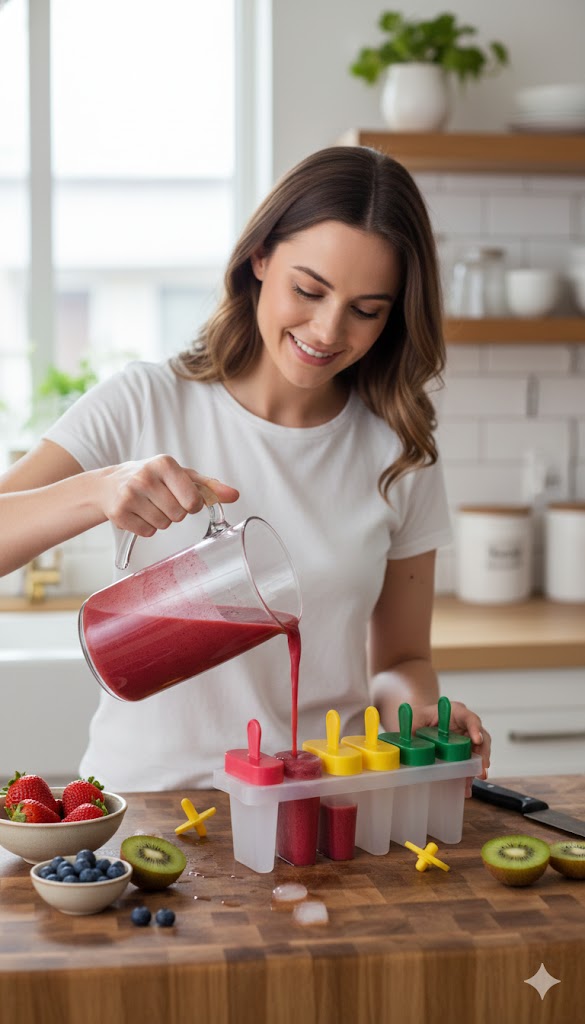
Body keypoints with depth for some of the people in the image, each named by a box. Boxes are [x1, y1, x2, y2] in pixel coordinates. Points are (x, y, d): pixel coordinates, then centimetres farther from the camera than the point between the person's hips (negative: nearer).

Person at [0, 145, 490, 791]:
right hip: (145, 795, -3)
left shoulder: (400, 452, 5)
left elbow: (401, 659, 12)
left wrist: (417, 712, -9)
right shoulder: (145, 405, -1)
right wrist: (99, 491, -26)